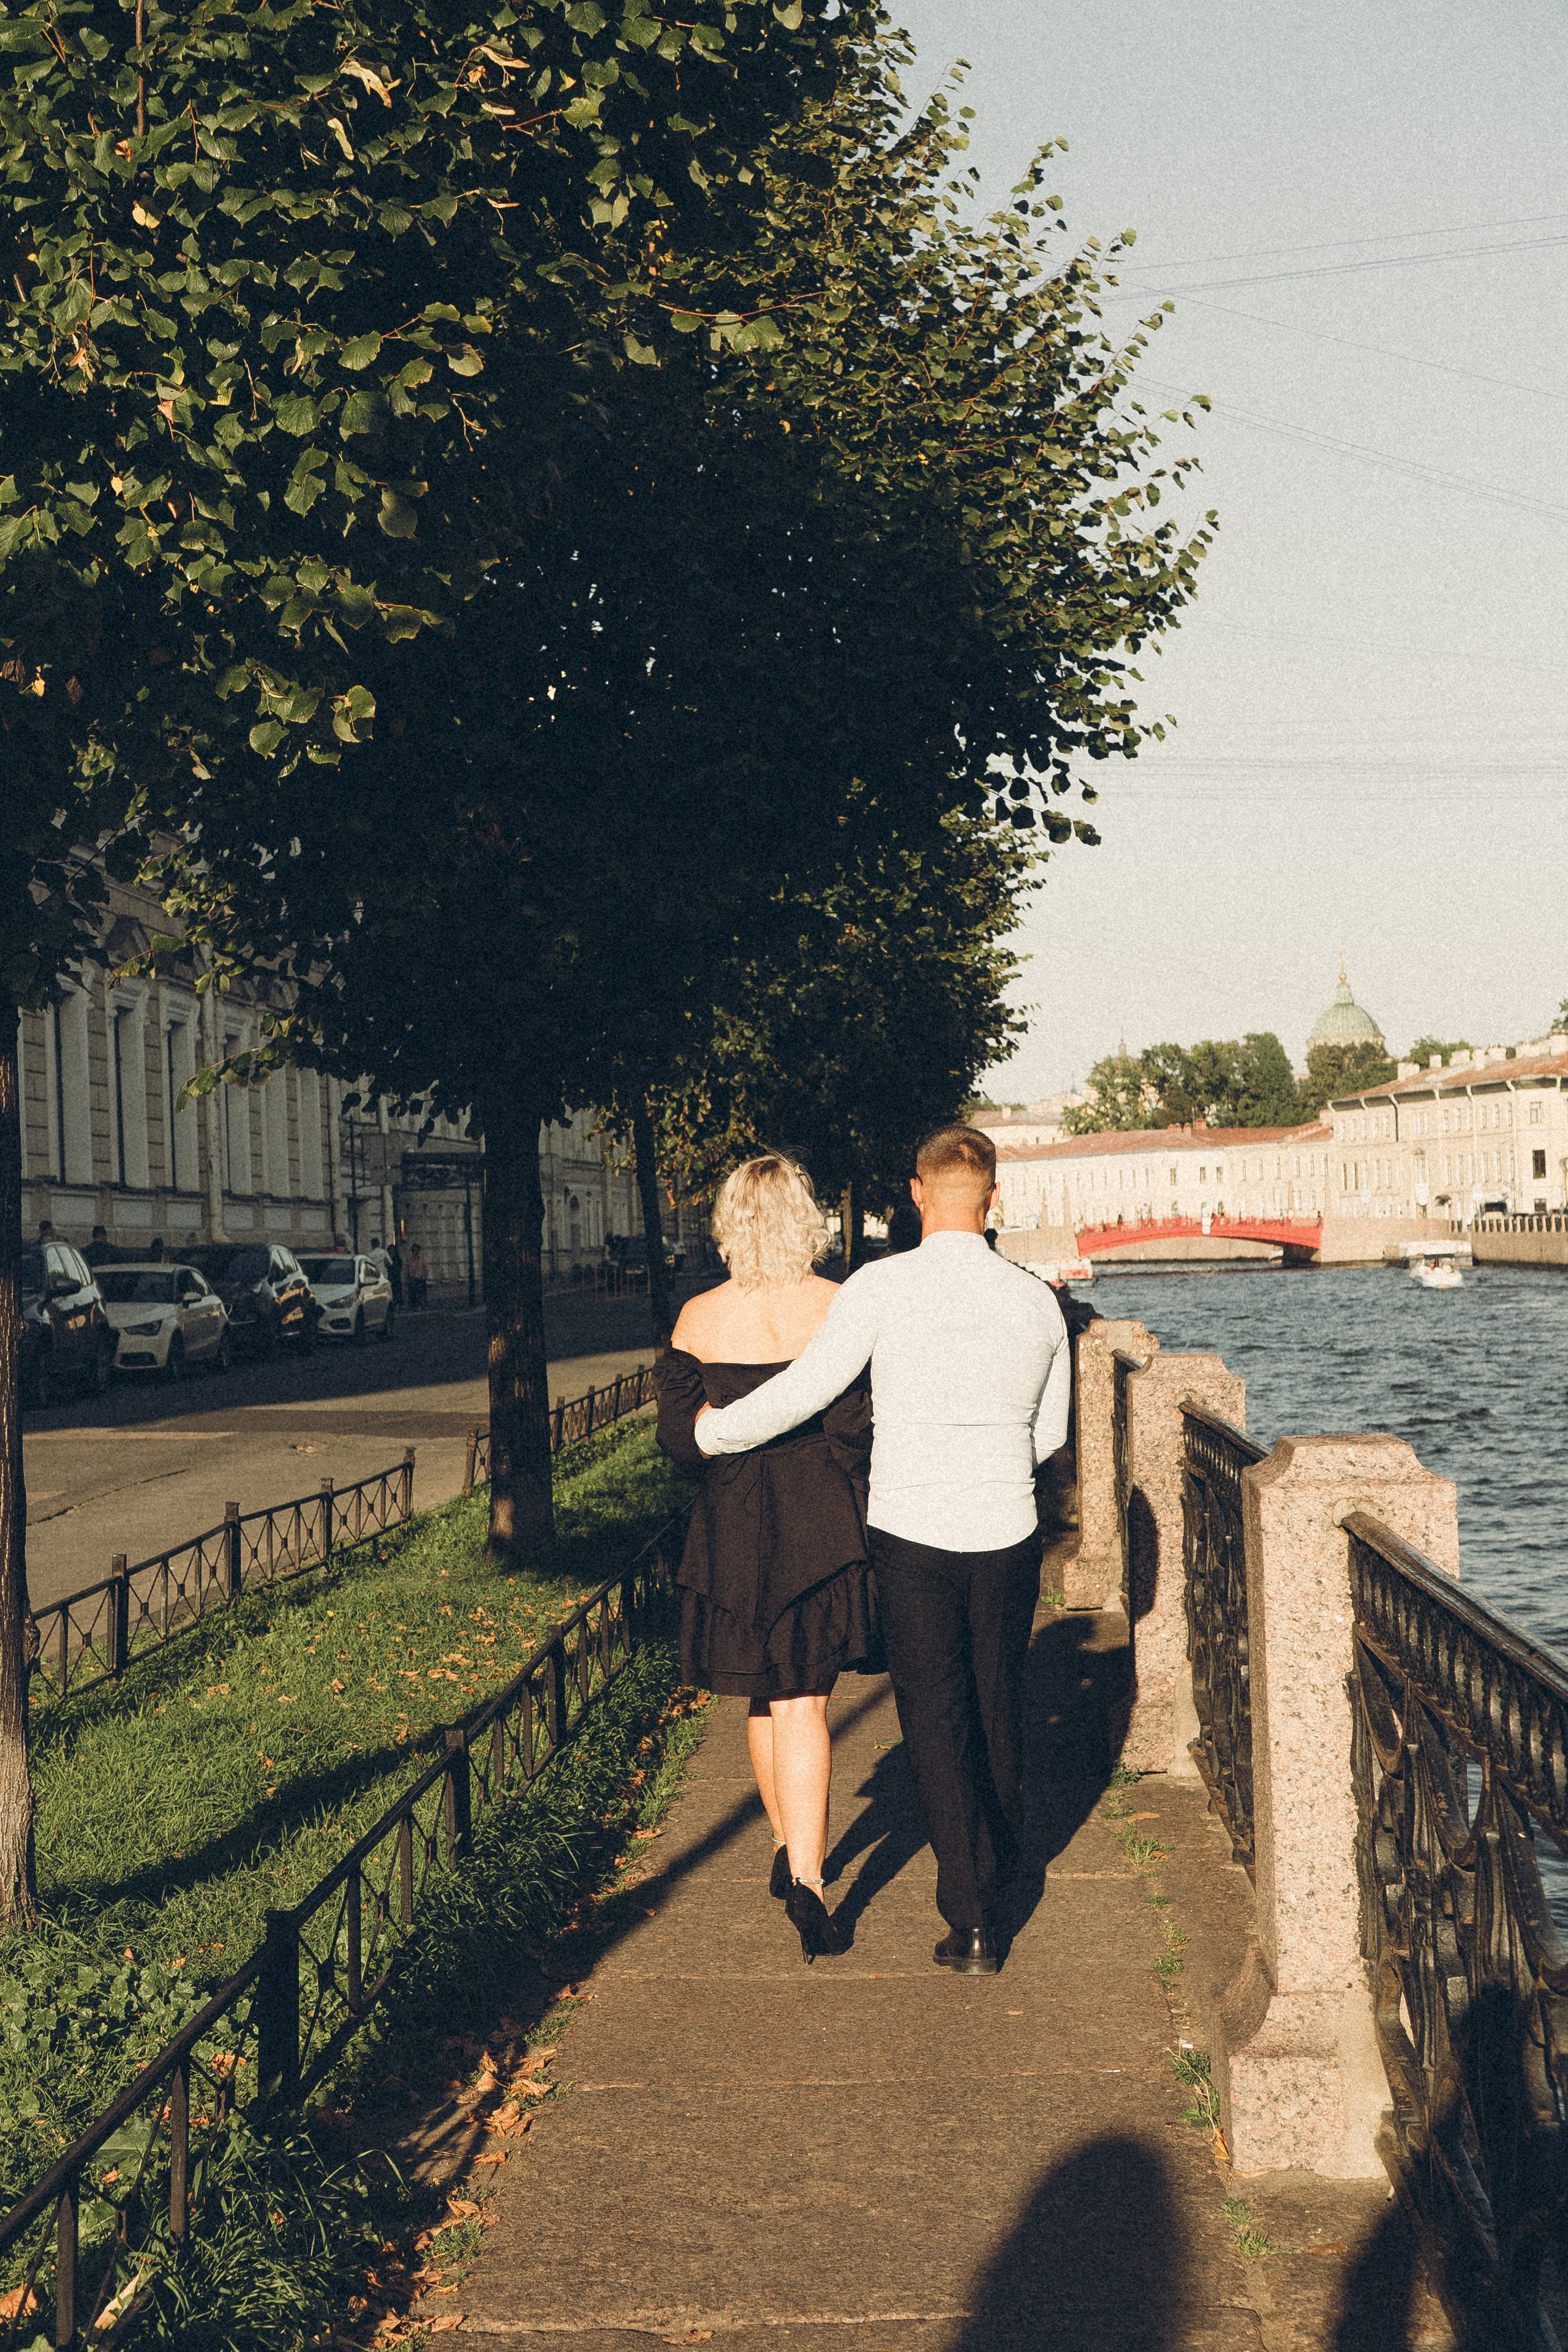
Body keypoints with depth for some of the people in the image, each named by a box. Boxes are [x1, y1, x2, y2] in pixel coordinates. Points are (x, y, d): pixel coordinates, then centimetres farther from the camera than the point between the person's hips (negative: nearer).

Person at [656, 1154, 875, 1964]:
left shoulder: (699, 1318, -2)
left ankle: (788, 1853, 32)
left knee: (764, 1699, 19)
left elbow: (678, 1435, 0)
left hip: (731, 1528, 2)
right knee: (803, 1705, 2)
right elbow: (857, 1428, -11)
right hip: (819, 1530, -2)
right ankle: (805, 1880, -10)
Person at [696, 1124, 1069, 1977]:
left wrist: (713, 1430, 6)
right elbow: (1049, 1434, 12)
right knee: (995, 1707, 20)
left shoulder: (882, 1287, -11)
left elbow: (804, 1390, -10)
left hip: (911, 1533, -3)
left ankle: (971, 1919, 2)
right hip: (1008, 1535, 3)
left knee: (936, 1723, 4)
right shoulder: (1036, 1301, 1)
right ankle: (993, 1856, 40)